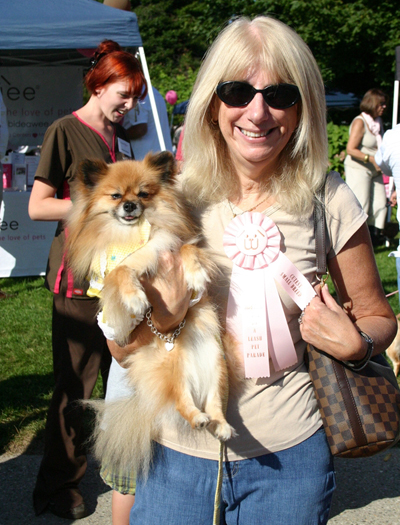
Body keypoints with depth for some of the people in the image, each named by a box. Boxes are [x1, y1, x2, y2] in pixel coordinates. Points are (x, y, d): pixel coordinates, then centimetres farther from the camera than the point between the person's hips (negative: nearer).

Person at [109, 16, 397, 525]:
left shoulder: (328, 202, -8)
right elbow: (123, 350, -1)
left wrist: (355, 344, -14)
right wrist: (162, 316, -22)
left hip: (288, 457, 0)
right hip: (177, 451, 1)